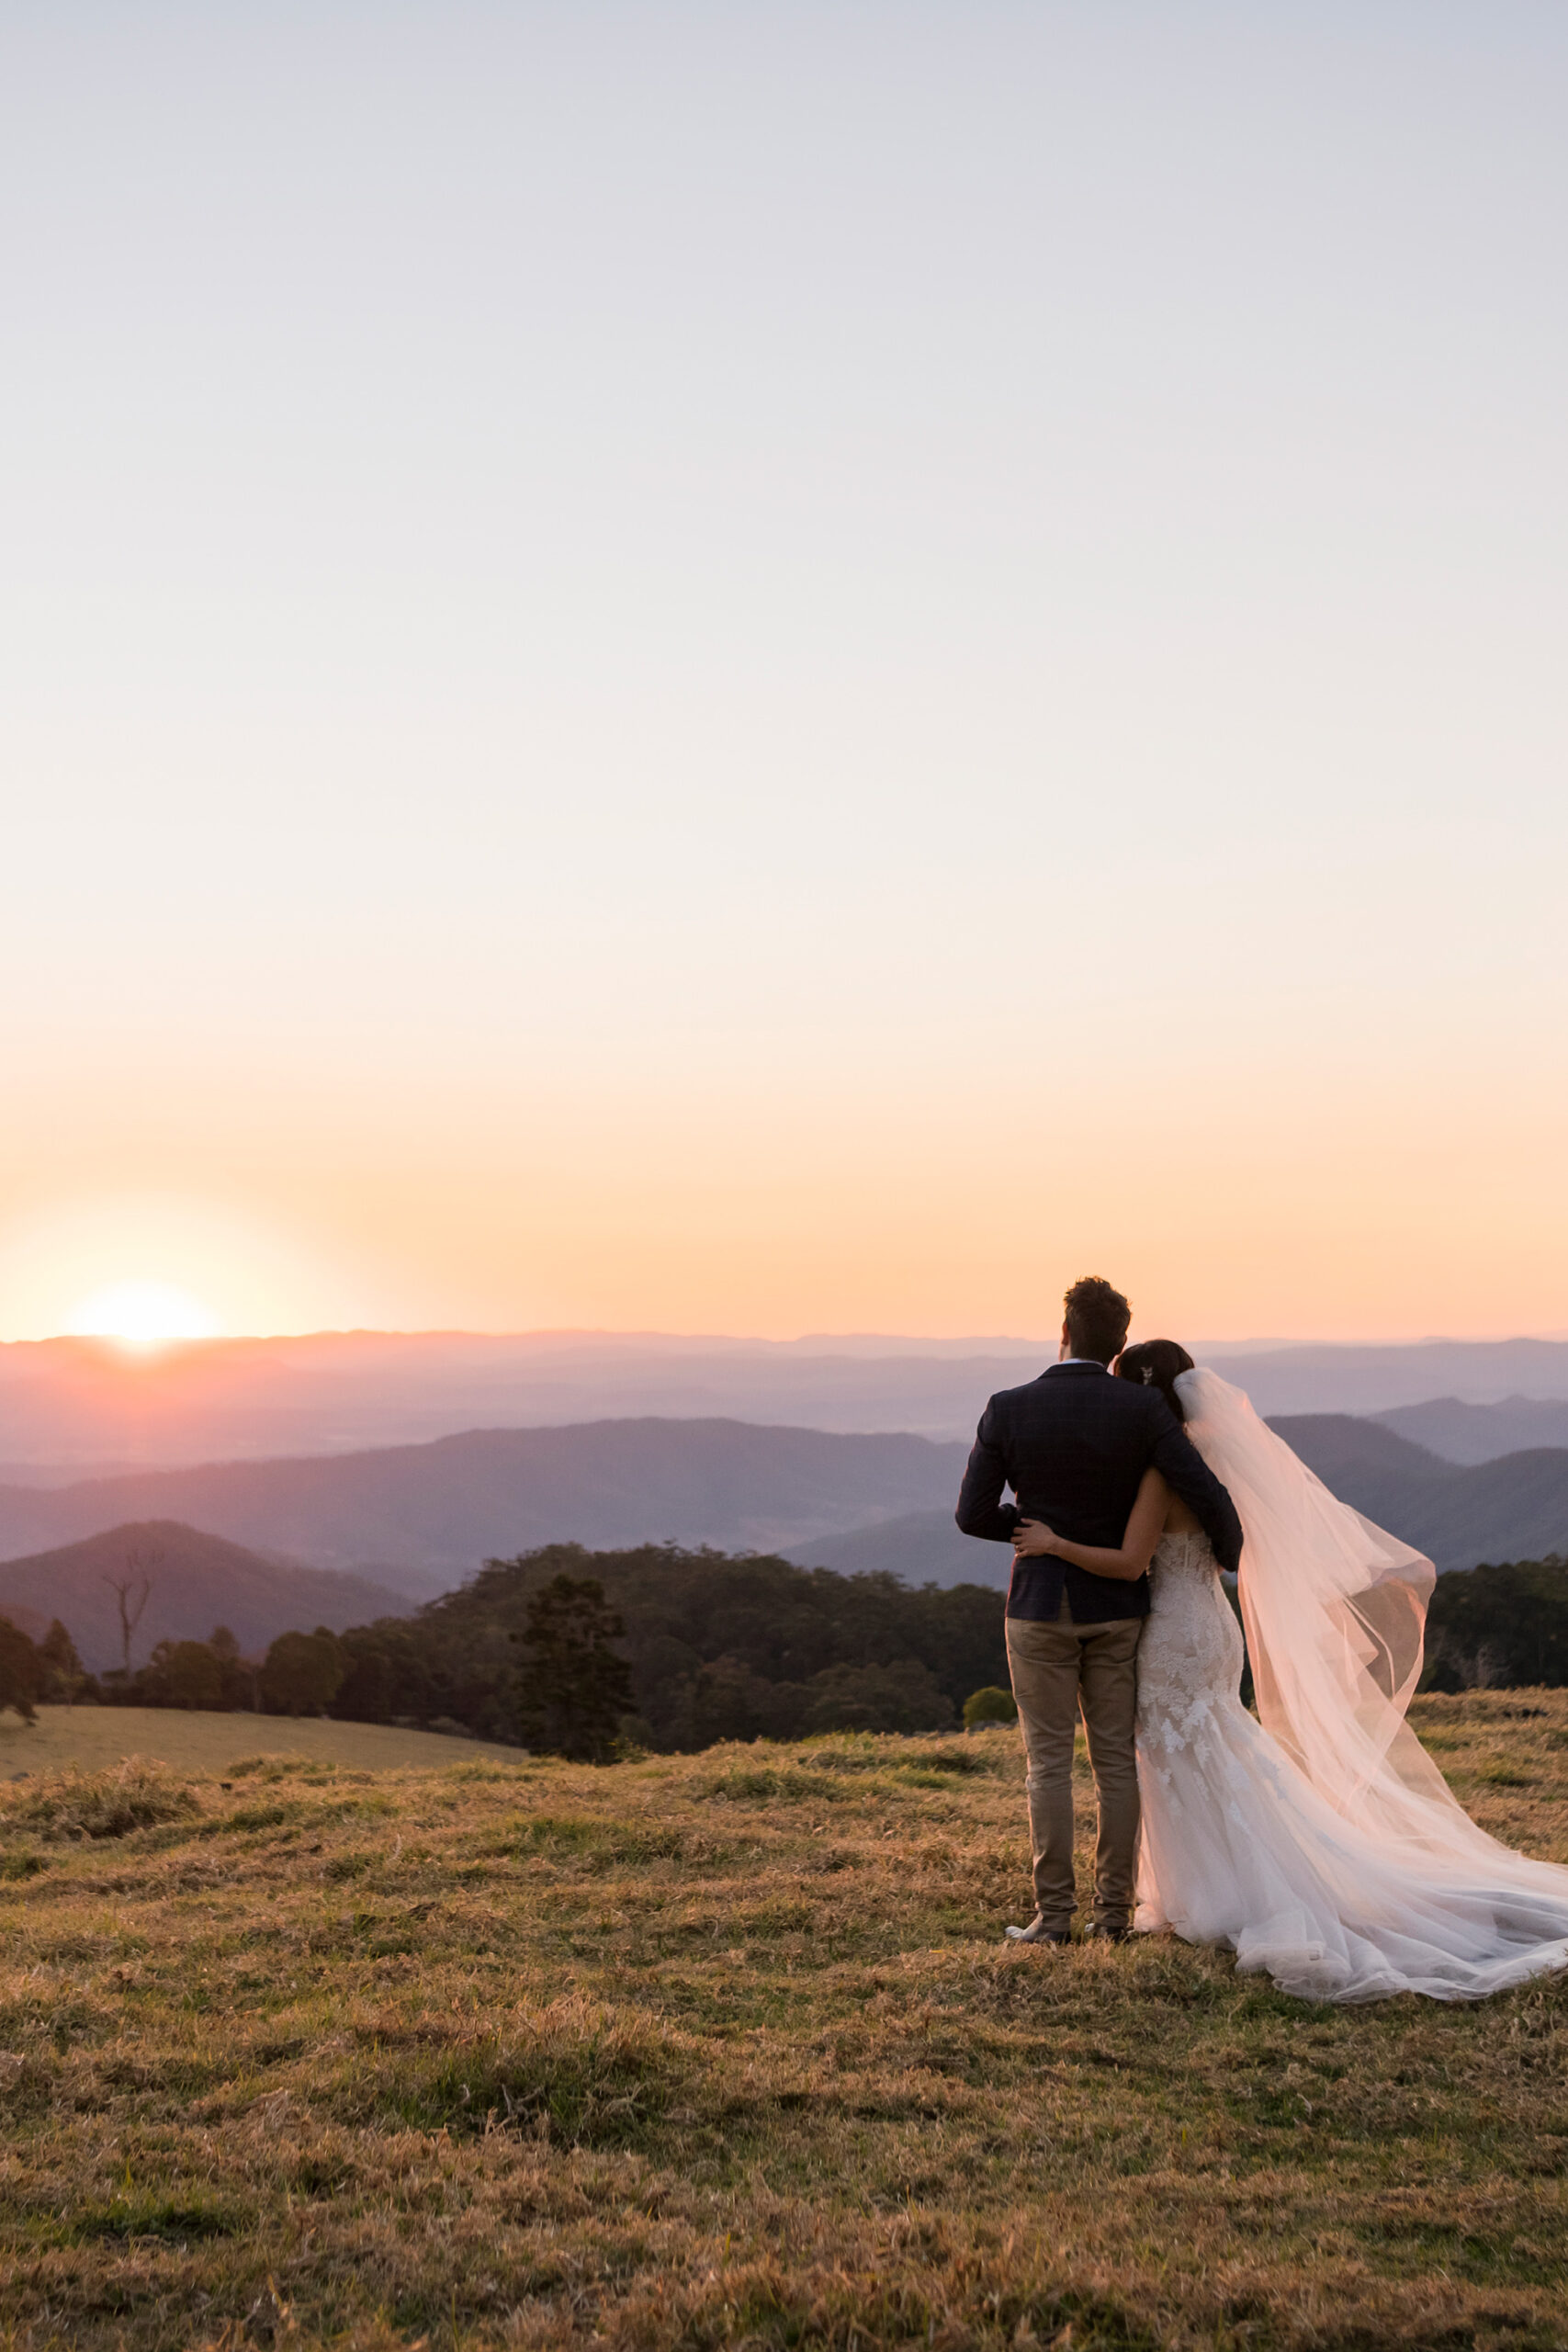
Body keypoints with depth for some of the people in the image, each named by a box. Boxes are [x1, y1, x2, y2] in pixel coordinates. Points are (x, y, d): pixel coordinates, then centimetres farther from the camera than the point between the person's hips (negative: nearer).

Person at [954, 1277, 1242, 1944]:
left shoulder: (1008, 1409, -10)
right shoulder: (1143, 1407, -10)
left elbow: (972, 1515, -8)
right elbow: (1207, 1496, -14)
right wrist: (1228, 1552, 8)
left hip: (1040, 1606, -1)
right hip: (1116, 1606, 1)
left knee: (1049, 1763, 5)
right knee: (1116, 1759, 10)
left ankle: (1054, 1913, 5)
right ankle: (1114, 1909, 12)